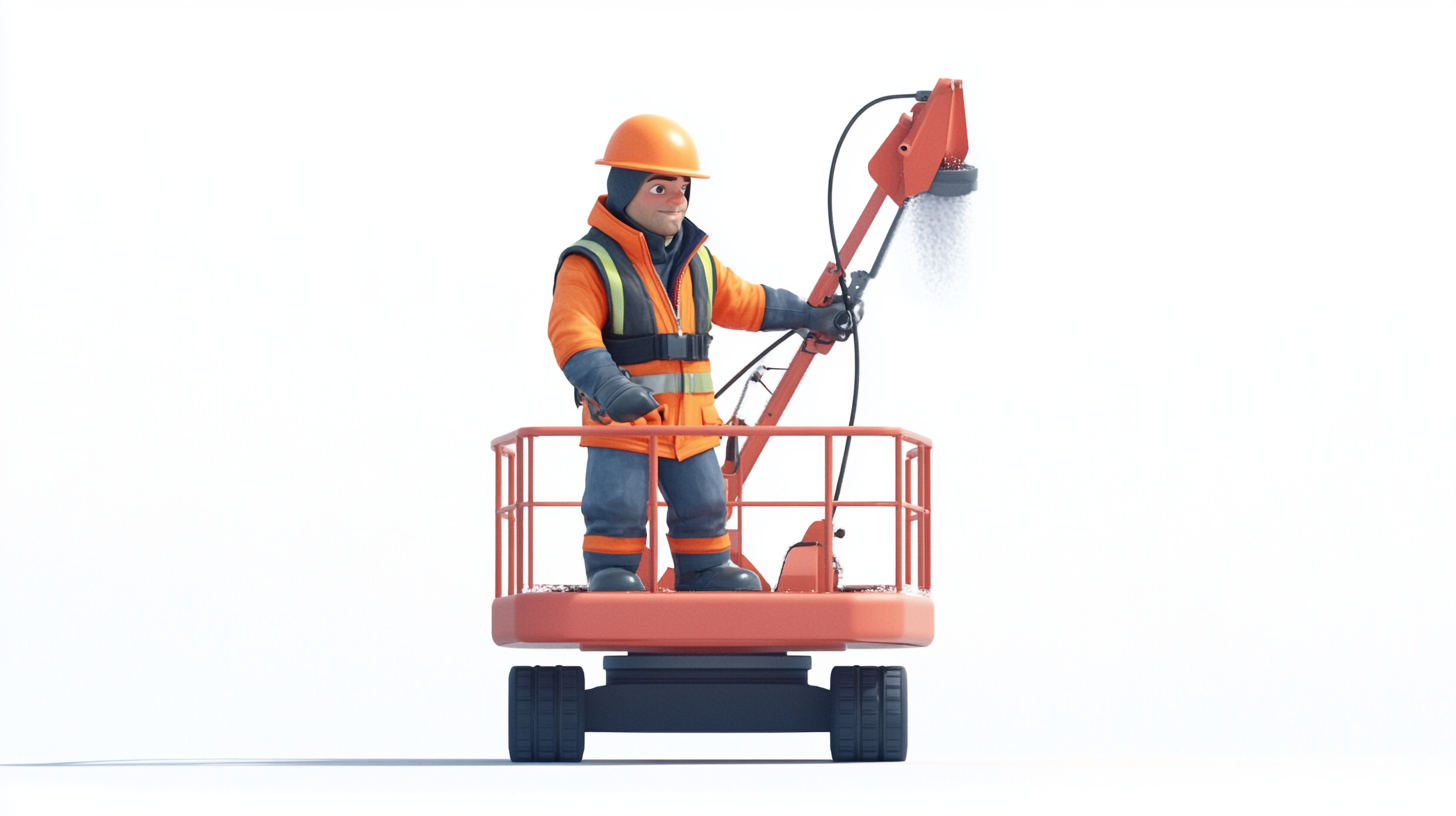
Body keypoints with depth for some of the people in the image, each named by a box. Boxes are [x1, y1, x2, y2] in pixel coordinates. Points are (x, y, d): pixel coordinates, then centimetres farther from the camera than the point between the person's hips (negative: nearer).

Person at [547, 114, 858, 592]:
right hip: (620, 420, -6)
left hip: (689, 419, 6)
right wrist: (610, 387, -39)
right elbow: (572, 333, -24)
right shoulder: (590, 265, -11)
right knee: (618, 504, -8)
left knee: (702, 503, 14)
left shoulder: (698, 262, 12)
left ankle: (704, 571, 28)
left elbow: (742, 302, 28)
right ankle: (611, 570, 4)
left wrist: (808, 315, 31)